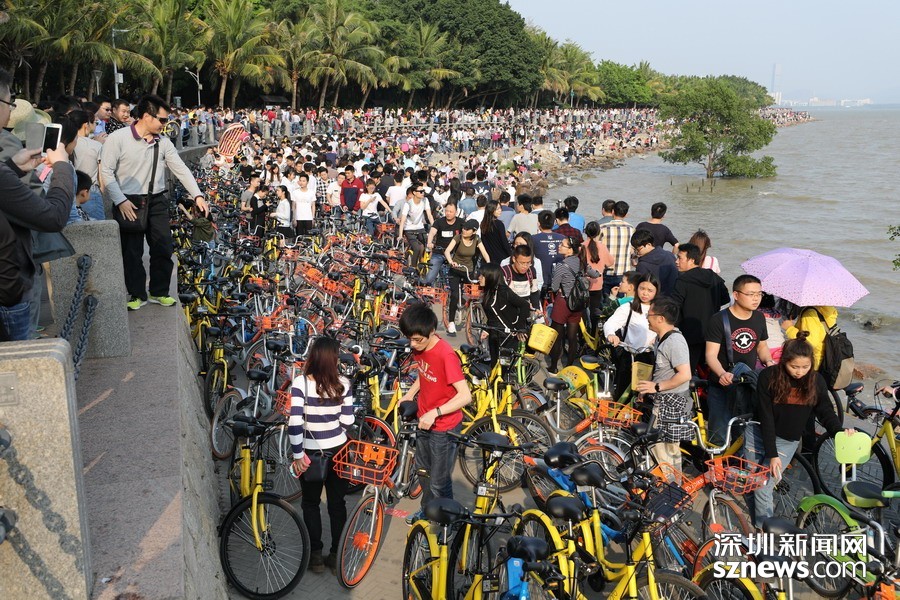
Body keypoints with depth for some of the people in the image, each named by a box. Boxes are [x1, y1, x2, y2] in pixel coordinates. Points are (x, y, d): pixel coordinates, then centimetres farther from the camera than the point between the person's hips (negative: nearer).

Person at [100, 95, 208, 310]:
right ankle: (137, 294, 19)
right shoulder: (117, 139, -10)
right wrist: (120, 201, -17)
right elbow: (106, 172, -10)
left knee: (164, 248, 6)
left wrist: (198, 195, -4)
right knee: (132, 252, 4)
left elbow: (180, 169, 3)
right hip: (129, 202, -4)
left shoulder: (162, 141, 3)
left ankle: (159, 292, 23)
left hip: (157, 201, 4)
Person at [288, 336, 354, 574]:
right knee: (337, 503, 16)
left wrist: (298, 455, -12)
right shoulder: (343, 384, -10)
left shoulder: (301, 383, -16)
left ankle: (316, 555, 19)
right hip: (338, 450, 2)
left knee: (311, 503, 16)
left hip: (311, 453, -2)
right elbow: (347, 422, -6)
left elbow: (294, 423, -21)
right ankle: (337, 554, 24)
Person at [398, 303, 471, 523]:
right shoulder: (419, 348, -5)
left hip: (444, 427, -8)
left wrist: (435, 412, -35)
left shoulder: (446, 355, -29)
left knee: (438, 482, 5)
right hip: (424, 422, 8)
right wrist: (410, 394, 2)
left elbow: (465, 395, -31)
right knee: (423, 470, 26)